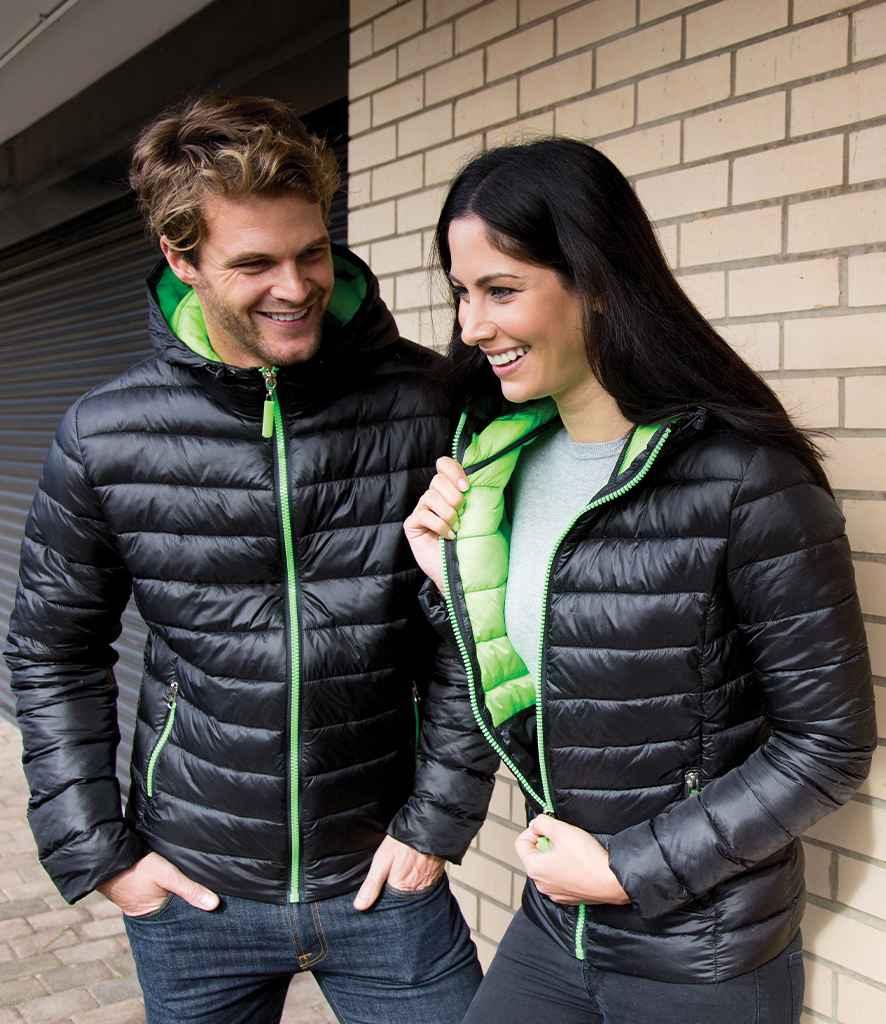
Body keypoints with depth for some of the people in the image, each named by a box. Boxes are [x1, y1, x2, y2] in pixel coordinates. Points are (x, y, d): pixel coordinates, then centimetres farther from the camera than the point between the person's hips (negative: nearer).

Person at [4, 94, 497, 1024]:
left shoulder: (426, 407, -12)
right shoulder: (106, 439, -9)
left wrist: (439, 818, -5)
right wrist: (93, 851, -1)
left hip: (383, 878, -1)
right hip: (194, 893, 2)